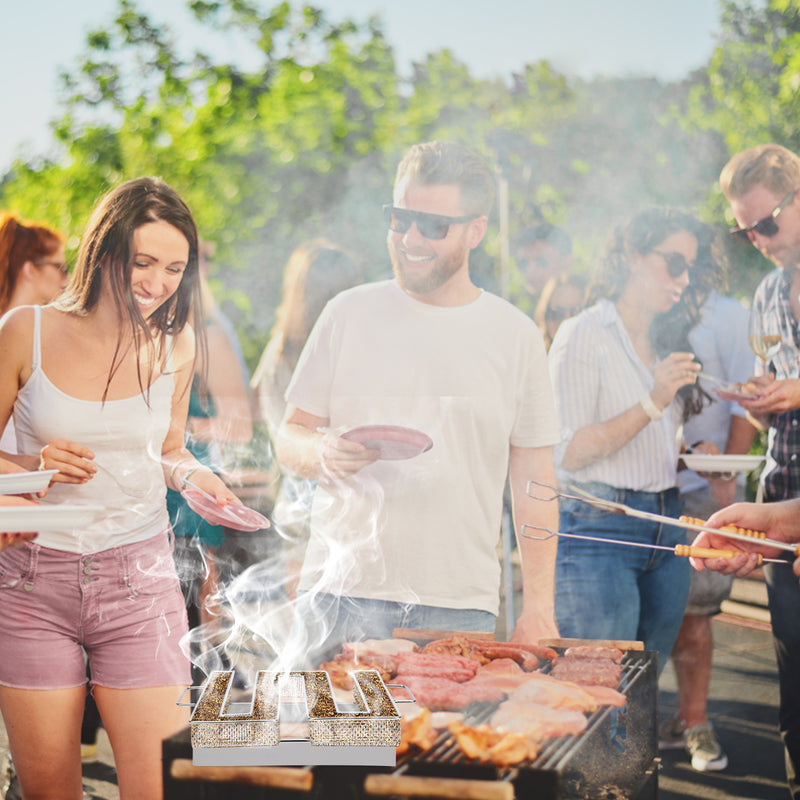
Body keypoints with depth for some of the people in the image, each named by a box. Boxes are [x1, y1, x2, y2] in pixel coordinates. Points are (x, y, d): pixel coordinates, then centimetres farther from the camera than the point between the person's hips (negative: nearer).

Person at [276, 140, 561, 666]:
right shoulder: (351, 315, 6)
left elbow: (534, 483, 7)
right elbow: (290, 437, 10)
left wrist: (539, 607, 1)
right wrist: (321, 453, -14)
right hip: (343, 596, 0)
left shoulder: (515, 335, 6)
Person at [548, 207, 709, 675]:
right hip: (599, 530, -7)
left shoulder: (666, 342, 16)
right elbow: (567, 454, -14)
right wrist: (652, 405, -19)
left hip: (666, 528, 7)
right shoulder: (583, 335, -7)